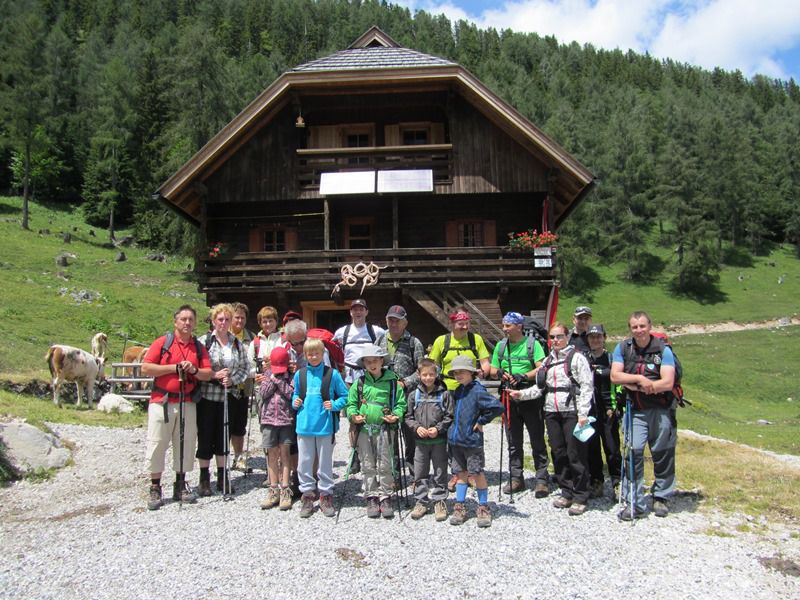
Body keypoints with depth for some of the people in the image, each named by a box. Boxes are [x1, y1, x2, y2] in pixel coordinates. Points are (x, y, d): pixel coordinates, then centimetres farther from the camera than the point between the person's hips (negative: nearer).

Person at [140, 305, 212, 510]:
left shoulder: (199, 347, 10)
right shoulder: (162, 342, 0)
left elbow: (208, 374, 6)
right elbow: (146, 368, -8)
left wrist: (194, 370, -14)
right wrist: (174, 367, -13)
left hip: (187, 403, 4)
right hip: (162, 402, -3)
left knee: (186, 444, 8)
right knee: (157, 444, 0)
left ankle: (180, 486, 20)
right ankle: (155, 489, 11)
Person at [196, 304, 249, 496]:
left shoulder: (237, 343, 8)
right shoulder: (204, 341, -4)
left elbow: (244, 368, 8)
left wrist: (232, 380, -8)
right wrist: (214, 375, -17)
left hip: (229, 397, 3)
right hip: (207, 396, -3)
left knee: (224, 436, 11)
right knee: (205, 436, 3)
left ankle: (223, 478, 22)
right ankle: (204, 478, 17)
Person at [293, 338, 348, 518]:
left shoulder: (332, 374, -4)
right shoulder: (299, 374, 5)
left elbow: (344, 396, 0)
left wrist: (334, 405, -16)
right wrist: (295, 402, -2)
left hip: (325, 425, -2)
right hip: (304, 425, 3)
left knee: (325, 463, 9)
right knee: (304, 462, 9)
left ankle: (326, 496, 22)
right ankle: (307, 495, 23)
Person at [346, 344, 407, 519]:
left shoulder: (392, 381, 1)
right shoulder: (359, 383, 6)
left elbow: (401, 402, 3)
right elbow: (351, 403, 10)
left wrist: (396, 415, -14)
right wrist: (353, 415, -8)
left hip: (385, 428, -2)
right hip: (364, 429, 2)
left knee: (385, 466, 4)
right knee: (368, 466, 8)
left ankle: (385, 497, 16)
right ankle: (372, 498, 19)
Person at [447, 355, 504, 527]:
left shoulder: (478, 391, -16)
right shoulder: (458, 390, 8)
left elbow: (497, 407, -25)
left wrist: (481, 421, -15)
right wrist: (455, 428, 12)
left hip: (472, 441, -7)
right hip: (455, 440, 7)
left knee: (477, 473, 3)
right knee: (461, 473, 13)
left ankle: (483, 508, 16)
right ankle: (459, 508, 21)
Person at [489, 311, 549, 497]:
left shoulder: (532, 344, -5)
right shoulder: (501, 346, 10)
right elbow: (493, 370, 13)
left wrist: (523, 376, -24)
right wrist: (499, 373, -8)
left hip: (531, 397, -4)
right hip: (510, 397, 5)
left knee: (537, 440, 2)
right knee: (513, 441, 11)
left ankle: (542, 479, 10)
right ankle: (516, 478, 21)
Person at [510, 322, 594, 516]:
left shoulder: (576, 357, -2)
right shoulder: (547, 361, 16)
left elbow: (586, 387, -7)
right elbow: (540, 388, 16)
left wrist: (583, 413, -14)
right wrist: (522, 394, 2)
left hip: (571, 412, -6)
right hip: (552, 412, 6)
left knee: (575, 454, -5)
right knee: (558, 454, 9)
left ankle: (580, 497, 6)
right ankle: (567, 493, 22)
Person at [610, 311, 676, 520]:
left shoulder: (663, 349, -8)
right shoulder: (622, 348, 0)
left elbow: (667, 383, -16)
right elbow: (615, 376, -7)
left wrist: (633, 385, -15)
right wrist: (640, 379, -18)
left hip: (661, 410, -1)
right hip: (636, 411, 1)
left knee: (662, 454, 9)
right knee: (634, 452, -8)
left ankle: (661, 497, 29)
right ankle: (634, 503, 0)